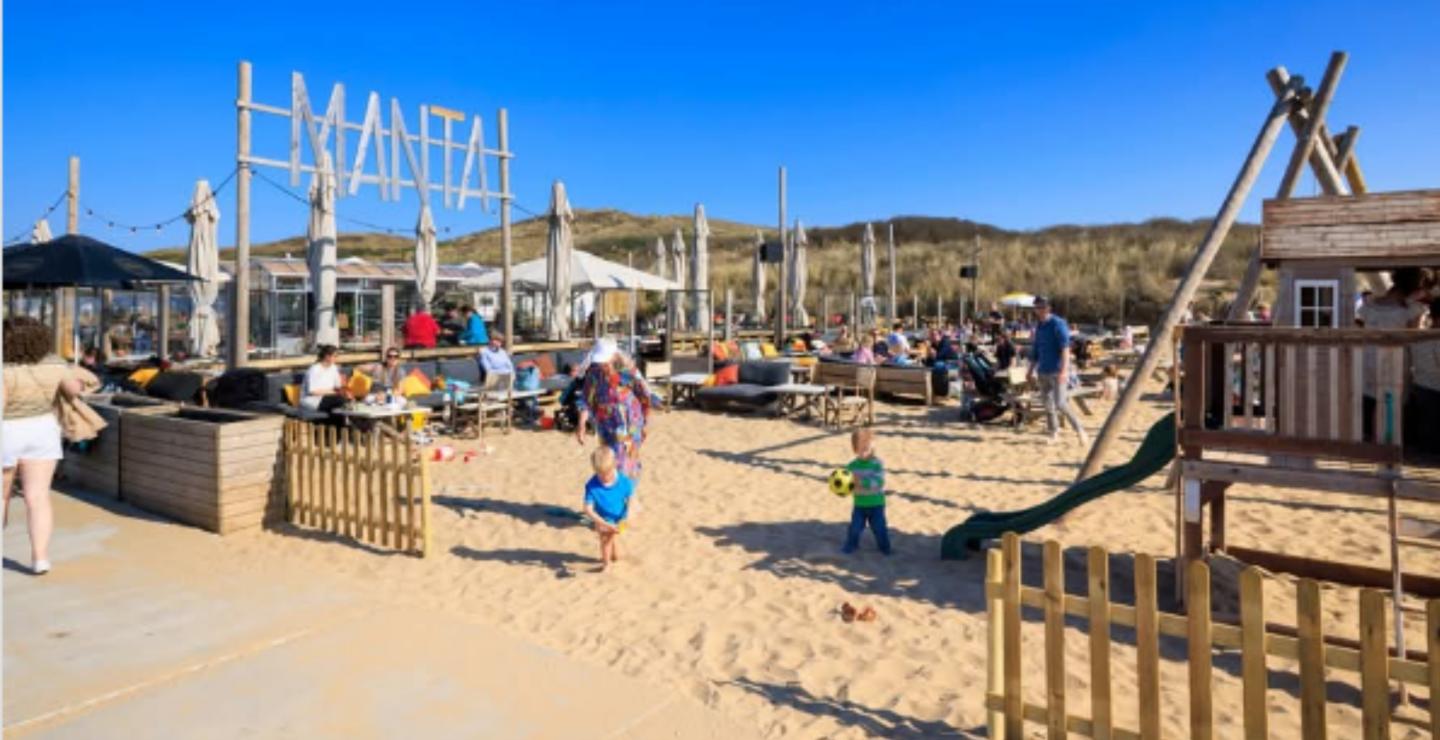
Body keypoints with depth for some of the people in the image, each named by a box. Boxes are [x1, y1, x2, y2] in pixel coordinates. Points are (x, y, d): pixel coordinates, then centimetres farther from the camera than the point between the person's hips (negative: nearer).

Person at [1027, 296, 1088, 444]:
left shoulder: (1058, 324, -10)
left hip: (1057, 372, -7)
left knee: (1061, 404, -15)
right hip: (1043, 371, 7)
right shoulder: (1039, 326, 13)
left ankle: (1080, 431, -2)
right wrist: (1031, 370, 21)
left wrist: (1064, 370, -27)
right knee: (1048, 404, 10)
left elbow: (1065, 348, -18)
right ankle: (1054, 433, 21)